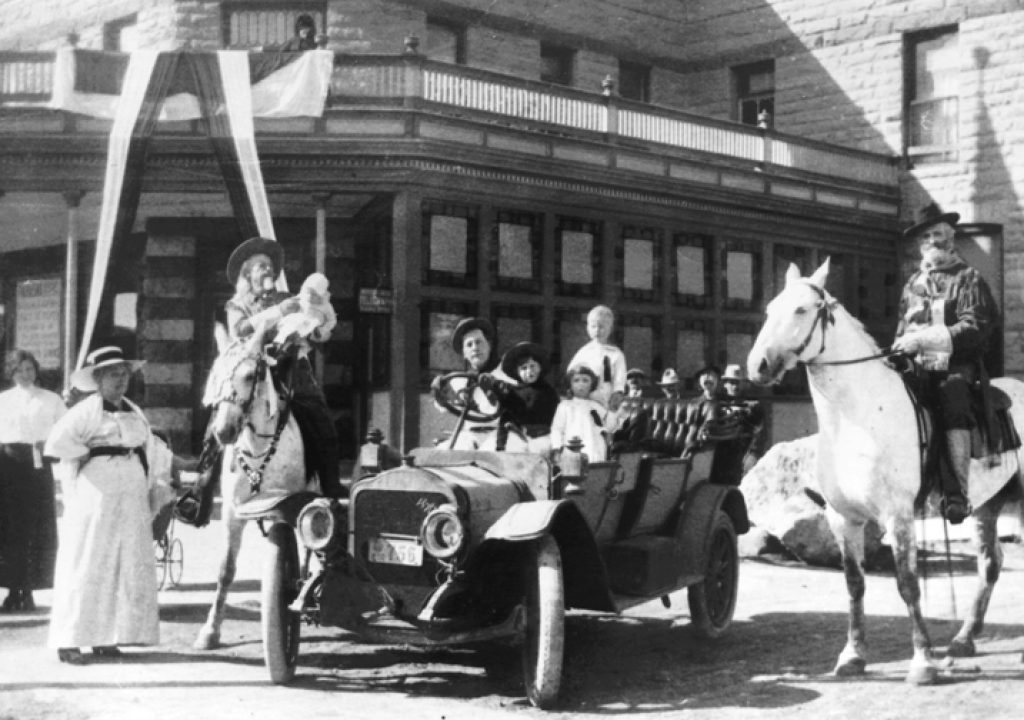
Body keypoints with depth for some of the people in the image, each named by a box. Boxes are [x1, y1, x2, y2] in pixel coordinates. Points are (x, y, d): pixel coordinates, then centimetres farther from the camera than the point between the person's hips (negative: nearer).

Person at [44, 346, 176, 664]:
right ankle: (69, 641, -1)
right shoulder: (86, 411, -7)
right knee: (86, 569, -5)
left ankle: (105, 637, 12)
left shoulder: (134, 412, 17)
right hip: (95, 499, -7)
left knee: (129, 567, 5)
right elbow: (58, 441, -19)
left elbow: (151, 449, 25)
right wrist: (85, 455, -9)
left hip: (131, 503, 7)